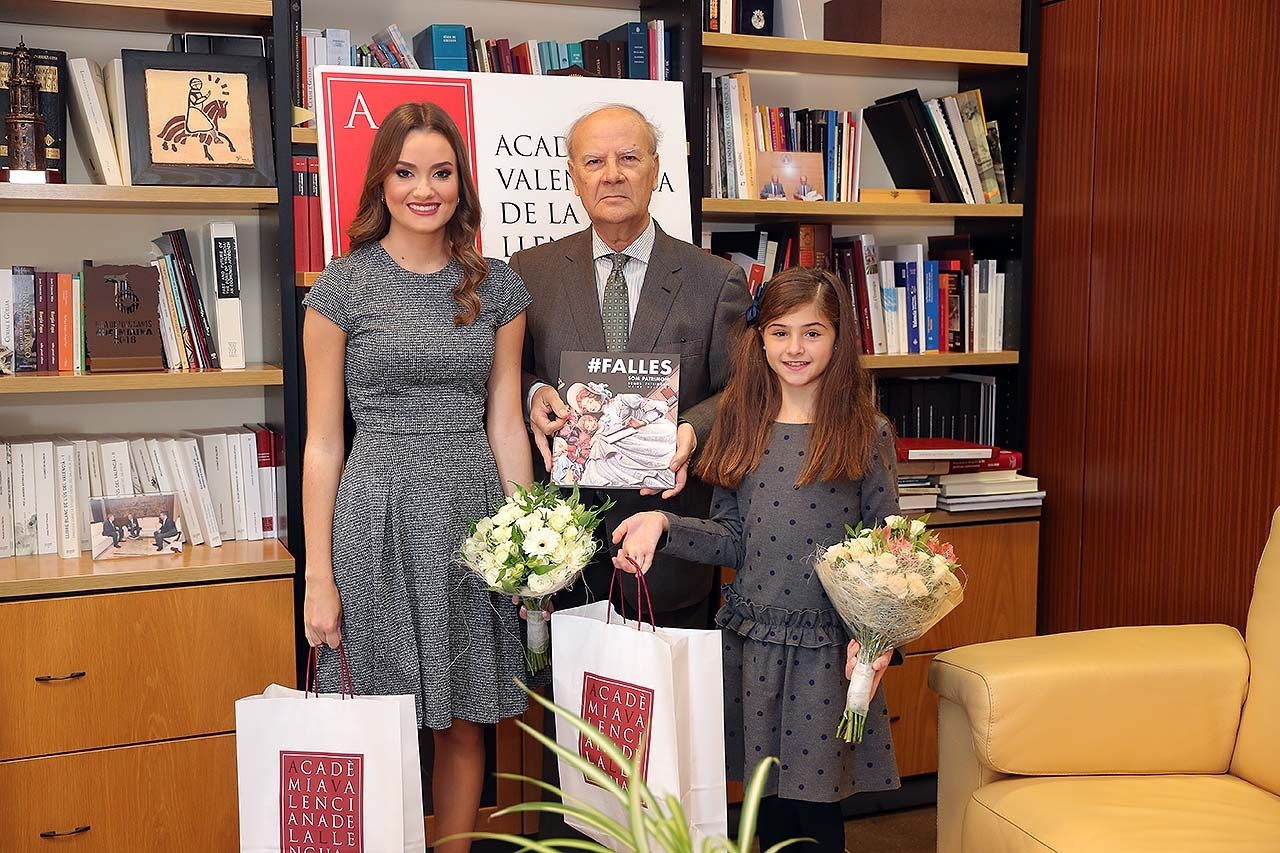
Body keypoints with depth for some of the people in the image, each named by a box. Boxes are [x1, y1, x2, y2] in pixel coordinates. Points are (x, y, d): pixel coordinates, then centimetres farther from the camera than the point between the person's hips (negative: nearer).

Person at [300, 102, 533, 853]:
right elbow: (323, 443, -1)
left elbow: (506, 425, 9)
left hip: (472, 512, 3)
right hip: (380, 517, -2)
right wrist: (319, 577, -4)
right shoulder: (343, 289, -1)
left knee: (464, 722, 11)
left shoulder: (497, 288, 7)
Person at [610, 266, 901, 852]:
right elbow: (733, 540, 6)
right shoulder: (742, 425, 5)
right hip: (751, 643, 3)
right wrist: (664, 524, -9)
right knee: (767, 805, 12)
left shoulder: (867, 433, -3)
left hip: (827, 649, -3)